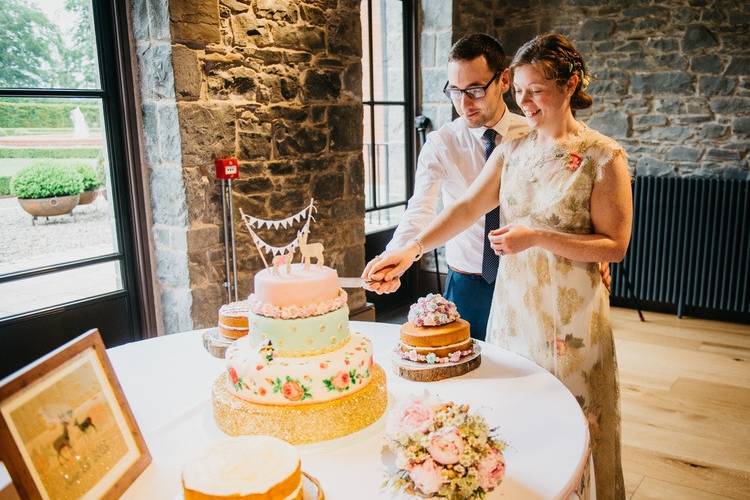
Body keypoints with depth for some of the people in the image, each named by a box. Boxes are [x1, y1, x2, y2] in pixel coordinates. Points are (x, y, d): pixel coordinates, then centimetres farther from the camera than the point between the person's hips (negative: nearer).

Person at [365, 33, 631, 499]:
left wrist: (539, 237, -22)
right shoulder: (513, 151, 6)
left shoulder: (604, 156, -9)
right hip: (513, 303, 5)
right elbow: (467, 207, 0)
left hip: (570, 315, -4)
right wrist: (412, 249, -12)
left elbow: (615, 245, -11)